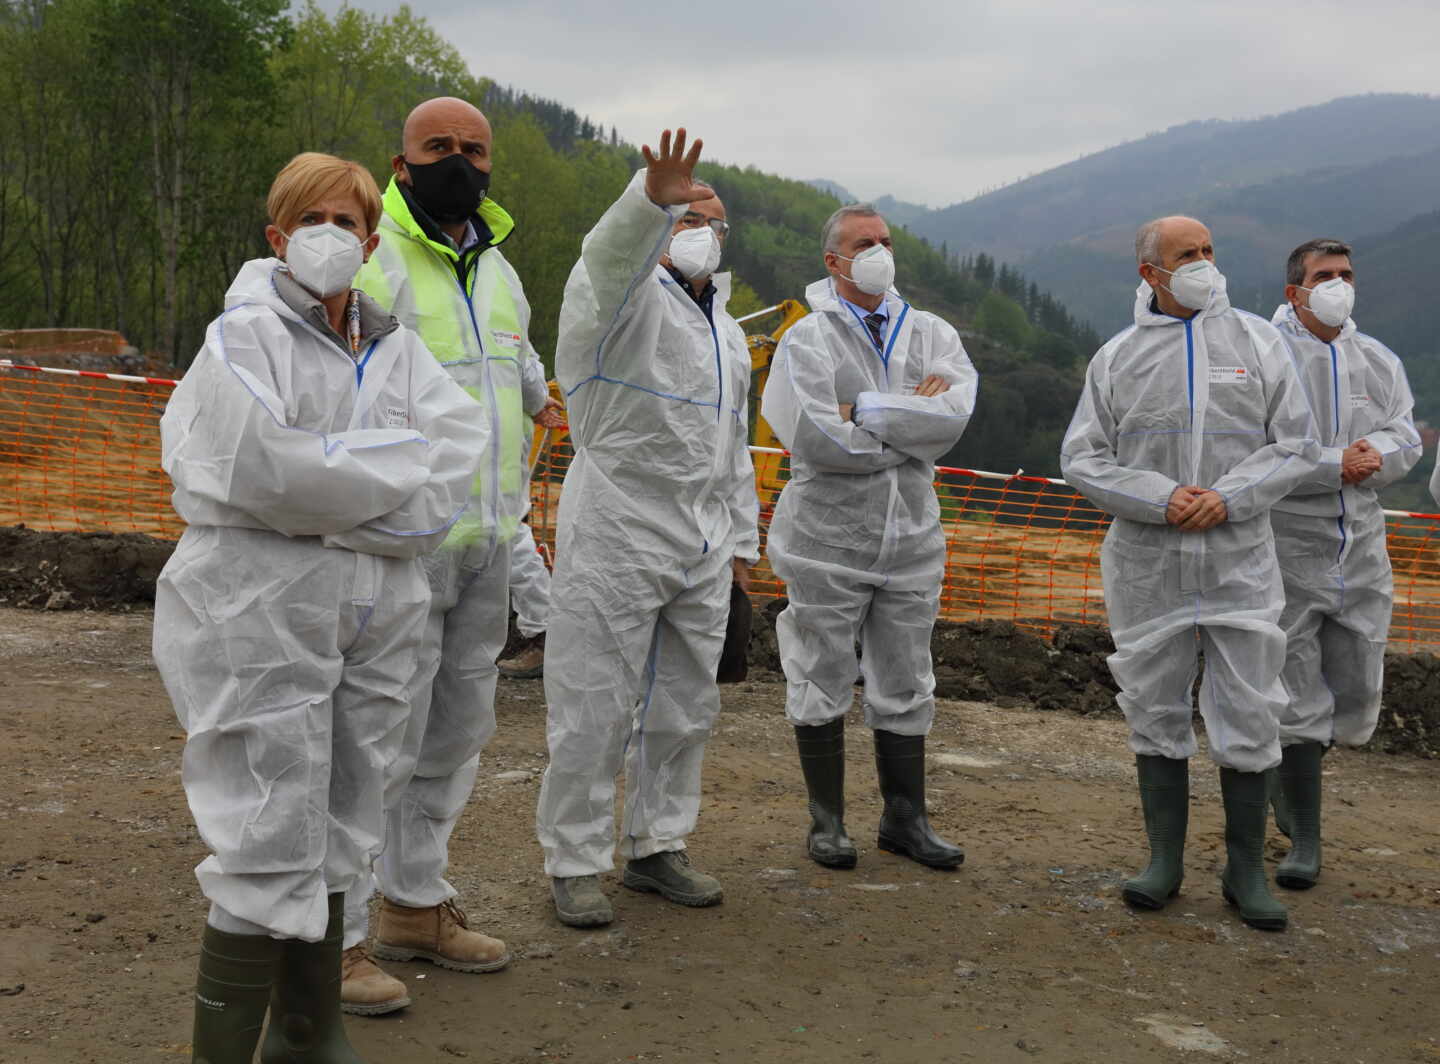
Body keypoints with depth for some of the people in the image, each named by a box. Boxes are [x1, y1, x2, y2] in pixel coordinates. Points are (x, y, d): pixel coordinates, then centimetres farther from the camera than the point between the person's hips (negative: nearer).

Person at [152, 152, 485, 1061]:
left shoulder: (393, 344, 14)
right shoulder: (246, 336, -4)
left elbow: (463, 440, -3)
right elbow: (265, 470, -21)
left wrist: (337, 475, -14)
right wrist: (391, 470, -10)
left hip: (375, 619, 6)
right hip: (261, 617, -6)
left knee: (334, 837, 14)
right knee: (270, 845, -7)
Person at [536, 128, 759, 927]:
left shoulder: (727, 332, 21)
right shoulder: (627, 296, -4)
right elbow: (612, 253, -31)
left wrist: (742, 535, 24)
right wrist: (654, 200, -51)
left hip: (701, 547, 8)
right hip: (615, 538, -8)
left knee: (684, 706, 13)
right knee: (595, 710, -3)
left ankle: (655, 847, 27)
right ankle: (574, 865, 9)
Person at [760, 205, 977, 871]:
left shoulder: (930, 334, 9)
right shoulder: (808, 340, -4)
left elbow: (956, 411, -11)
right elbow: (819, 441, -18)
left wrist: (867, 410, -15)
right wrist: (913, 416, -8)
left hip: (910, 536, 4)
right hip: (829, 536, -4)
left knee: (905, 686, 11)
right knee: (823, 683, 4)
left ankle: (905, 818, 23)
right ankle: (827, 821, 18)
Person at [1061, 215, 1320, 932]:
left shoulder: (1258, 342, 5)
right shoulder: (1118, 357, 5)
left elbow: (1296, 447, 2)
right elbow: (1082, 458, 1)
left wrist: (1227, 498, -14)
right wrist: (1160, 498, -14)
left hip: (1239, 562, 0)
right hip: (1146, 567, 1)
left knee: (1248, 718, 2)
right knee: (1156, 712, 8)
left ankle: (1245, 871, 15)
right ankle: (1165, 860, 22)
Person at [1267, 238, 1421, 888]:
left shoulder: (1378, 360, 13)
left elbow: (1406, 435, 7)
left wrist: (1377, 453, -15)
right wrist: (1334, 465, -18)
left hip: (1361, 542, 6)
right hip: (1287, 540, -5)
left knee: (1357, 690, 11)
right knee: (1298, 693, -2)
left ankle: (1282, 767, 39)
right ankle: (1304, 840, 7)